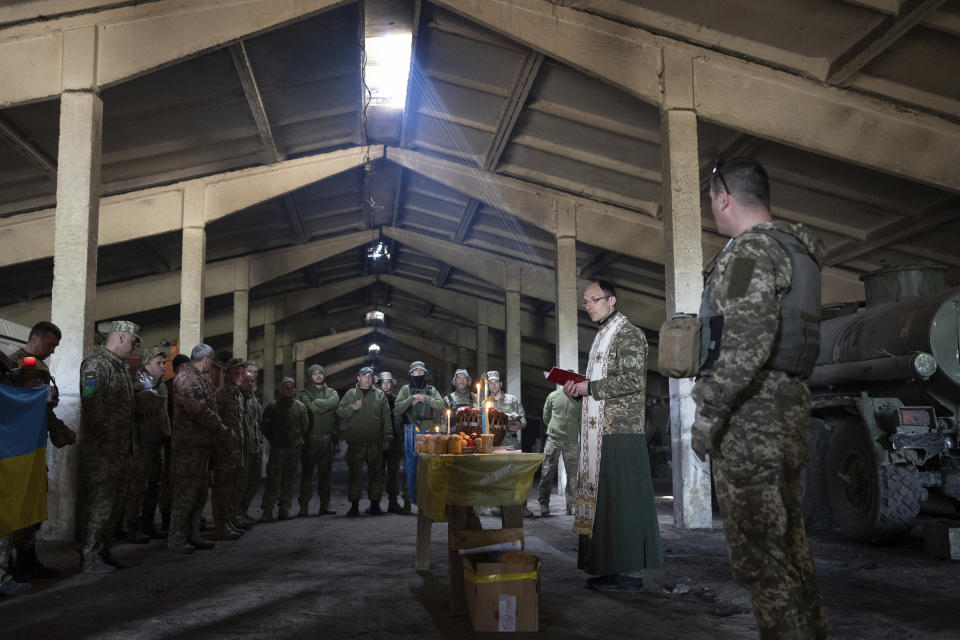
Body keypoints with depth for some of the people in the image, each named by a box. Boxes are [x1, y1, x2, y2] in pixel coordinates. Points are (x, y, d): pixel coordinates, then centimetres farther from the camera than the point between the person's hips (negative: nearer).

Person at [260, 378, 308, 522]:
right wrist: (273, 441, 5)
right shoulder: (273, 406, 2)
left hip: (294, 449, 3)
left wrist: (297, 441, 6)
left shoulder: (301, 407, 8)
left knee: (289, 480, 7)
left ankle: (285, 509, 13)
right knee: (273, 480, -8)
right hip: (277, 449, -2)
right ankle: (267, 510, -6)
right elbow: (266, 427, 5)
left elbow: (305, 427, 11)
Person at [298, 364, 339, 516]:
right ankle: (304, 506, -1)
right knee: (307, 472, -4)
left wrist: (318, 403, -8)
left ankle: (325, 505, 12)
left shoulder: (331, 391, 16)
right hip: (310, 439, -3)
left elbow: (334, 402, -6)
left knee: (325, 472, 7)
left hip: (327, 439, 3)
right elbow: (311, 407, -13)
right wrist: (326, 404, -5)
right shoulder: (305, 393, 6)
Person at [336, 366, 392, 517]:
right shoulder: (350, 394, 11)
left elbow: (387, 418, 9)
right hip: (355, 442, 0)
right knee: (354, 474, 1)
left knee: (376, 474, 3)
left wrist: (387, 439, 2)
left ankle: (375, 504, 12)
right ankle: (354, 506, 8)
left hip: (375, 442, 1)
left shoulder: (380, 395, 11)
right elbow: (339, 412, 4)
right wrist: (352, 407, -13)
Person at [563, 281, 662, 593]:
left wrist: (590, 387, -12)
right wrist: (578, 389, 9)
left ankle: (630, 572, -2)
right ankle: (611, 568, 14)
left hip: (621, 432, -9)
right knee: (601, 498, 8)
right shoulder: (602, 336, 22)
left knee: (622, 500, -7)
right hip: (600, 433, 9)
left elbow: (633, 380, -18)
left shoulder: (628, 334, -6)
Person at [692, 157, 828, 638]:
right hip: (788, 406, 10)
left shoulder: (750, 251, -12)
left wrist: (707, 411, -20)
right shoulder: (794, 249, 19)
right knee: (788, 542, 17)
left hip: (749, 416, -10)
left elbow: (748, 341, -24)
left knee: (757, 551, -6)